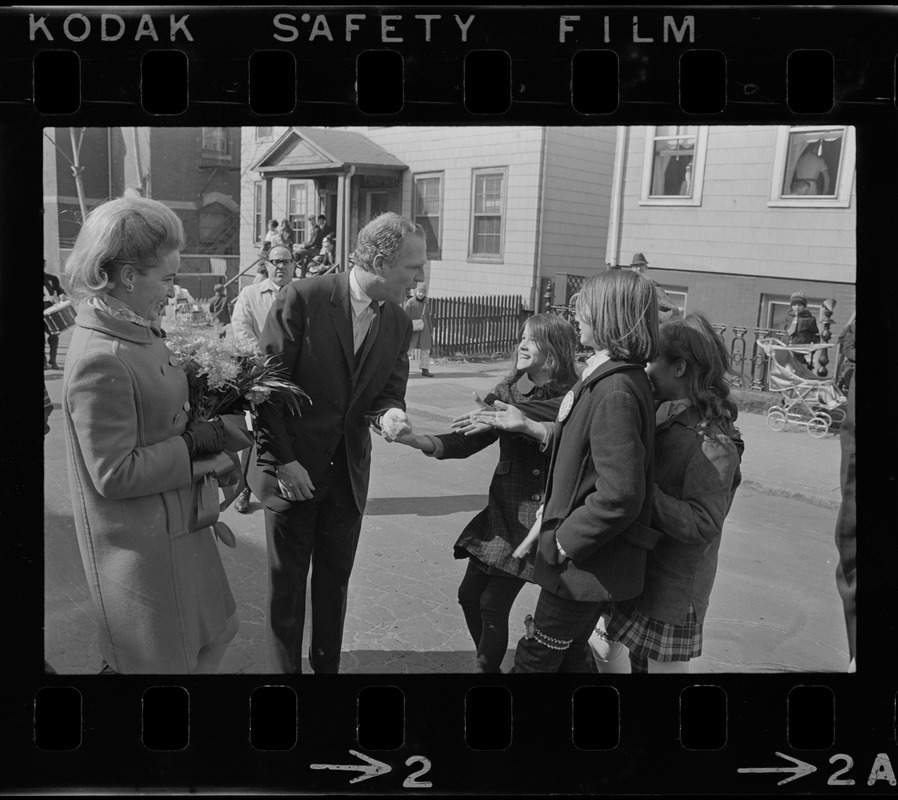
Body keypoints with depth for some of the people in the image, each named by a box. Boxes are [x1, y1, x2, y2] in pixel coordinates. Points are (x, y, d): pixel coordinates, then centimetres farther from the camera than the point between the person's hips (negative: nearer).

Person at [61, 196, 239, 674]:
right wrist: (200, 442, -20)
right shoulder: (101, 361, -27)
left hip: (174, 527, 9)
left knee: (213, 634, 24)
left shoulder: (134, 333, 2)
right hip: (141, 548, -9)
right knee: (159, 659, 11)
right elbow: (114, 474, -25)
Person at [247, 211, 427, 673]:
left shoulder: (399, 325, 0)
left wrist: (388, 413, -18)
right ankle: (284, 668, 30)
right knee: (287, 584, 11)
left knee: (335, 582, 17)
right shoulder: (302, 299, -16)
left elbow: (389, 391, 7)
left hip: (349, 472, 4)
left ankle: (327, 665, 34)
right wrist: (282, 461, -15)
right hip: (292, 470, -4)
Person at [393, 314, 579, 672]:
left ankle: (487, 667, 19)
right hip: (503, 510, 6)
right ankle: (487, 663, 32)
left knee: (494, 604, -3)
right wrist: (419, 440, -19)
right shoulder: (507, 392, 4)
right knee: (470, 594, 10)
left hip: (541, 516, -5)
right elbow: (468, 439, -3)